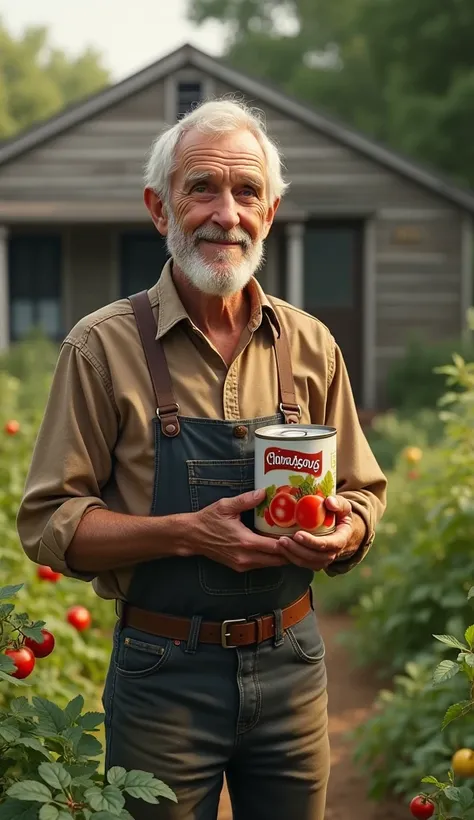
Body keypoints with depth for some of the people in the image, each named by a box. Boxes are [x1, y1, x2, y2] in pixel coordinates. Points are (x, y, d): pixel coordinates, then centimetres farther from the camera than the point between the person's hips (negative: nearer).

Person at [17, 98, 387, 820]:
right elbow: (48, 523, -9)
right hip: (164, 673, -3)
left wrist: (341, 533, -12)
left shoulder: (310, 346, 3)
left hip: (292, 664, 3)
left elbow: (362, 493, 11)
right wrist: (188, 532, -22)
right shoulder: (104, 346, -8)